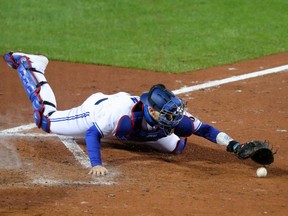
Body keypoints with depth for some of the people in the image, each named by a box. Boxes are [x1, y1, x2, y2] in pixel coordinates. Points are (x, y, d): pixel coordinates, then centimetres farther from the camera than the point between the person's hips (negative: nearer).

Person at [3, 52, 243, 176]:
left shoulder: (173, 118, -34)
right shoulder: (123, 114, -47)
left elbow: (205, 129, -30)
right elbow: (92, 133, -37)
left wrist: (233, 145, -43)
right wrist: (96, 164, -49)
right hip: (96, 110, -5)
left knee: (177, 146, 14)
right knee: (46, 118, 10)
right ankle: (29, 65, 32)